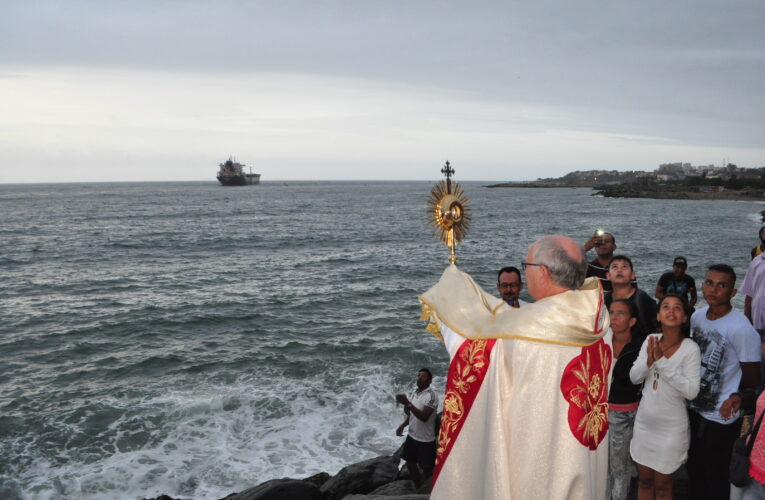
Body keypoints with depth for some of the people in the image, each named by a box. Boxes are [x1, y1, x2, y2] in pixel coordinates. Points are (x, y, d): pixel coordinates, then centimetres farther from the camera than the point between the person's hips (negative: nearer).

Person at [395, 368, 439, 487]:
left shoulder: (431, 395, -20)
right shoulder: (415, 392, 4)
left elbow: (423, 417, -31)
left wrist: (407, 403, -35)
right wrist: (402, 426, 2)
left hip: (425, 440, -8)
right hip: (412, 436, 8)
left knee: (427, 469, 6)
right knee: (410, 464, 19)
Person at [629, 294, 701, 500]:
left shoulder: (690, 348, -15)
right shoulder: (650, 340, -2)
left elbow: (691, 391, -22)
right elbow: (634, 377, -1)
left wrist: (662, 362, -25)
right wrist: (649, 361, -20)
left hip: (671, 427, -4)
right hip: (644, 421, 4)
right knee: (644, 481, 18)